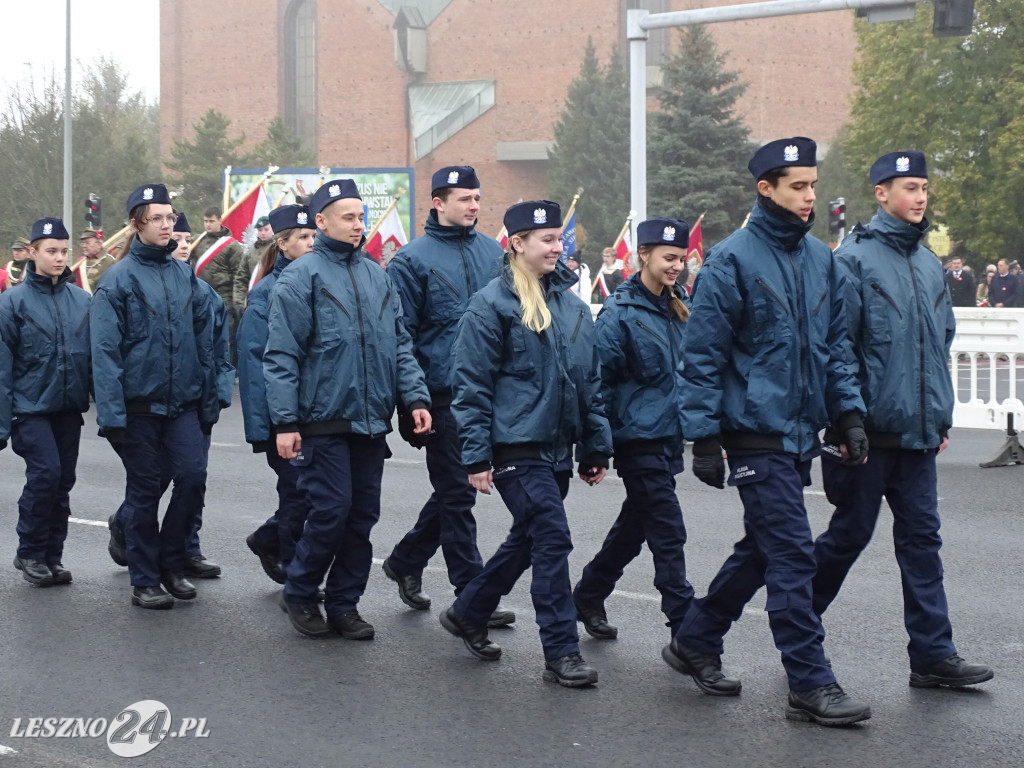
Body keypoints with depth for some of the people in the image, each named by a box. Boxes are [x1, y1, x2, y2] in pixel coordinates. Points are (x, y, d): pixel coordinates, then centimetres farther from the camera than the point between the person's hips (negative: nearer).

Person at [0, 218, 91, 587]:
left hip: (68, 405, 4)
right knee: (45, 472, -14)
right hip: (31, 406, -4)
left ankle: (52, 556, 19)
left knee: (63, 481, 7)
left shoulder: (81, 300, 3)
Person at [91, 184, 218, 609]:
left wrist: (209, 400, 8)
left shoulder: (185, 275, 8)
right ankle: (145, 582, 16)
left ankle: (170, 563, 14)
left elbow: (204, 342, 11)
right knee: (145, 489, 4)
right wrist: (111, 413, -16)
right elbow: (105, 351, -11)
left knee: (193, 476, -7)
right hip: (139, 403, -4)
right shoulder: (118, 279, -7)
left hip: (184, 401, 4)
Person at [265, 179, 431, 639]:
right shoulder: (300, 278, -6)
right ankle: (299, 593, 15)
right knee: (332, 511, -6)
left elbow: (399, 343, 14)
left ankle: (344, 603, 20)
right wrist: (285, 422, -14)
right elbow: (281, 356, -9)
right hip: (324, 421, -6)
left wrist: (416, 396, 1)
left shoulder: (377, 276, 12)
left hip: (372, 422, 6)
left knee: (363, 515, 8)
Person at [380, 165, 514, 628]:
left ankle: (405, 560, 33)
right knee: (457, 494, -1)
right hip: (443, 394, -5)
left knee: (454, 490, 14)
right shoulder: (412, 260, -5)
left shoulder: (492, 252, 10)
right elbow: (401, 334, -6)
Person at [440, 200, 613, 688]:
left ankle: (467, 614, 35)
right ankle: (561, 653, -4)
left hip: (557, 449, 8)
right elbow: (471, 386, -9)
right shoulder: (492, 305, -8)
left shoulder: (572, 305, 12)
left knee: (527, 540, 16)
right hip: (516, 447, -7)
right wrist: (476, 457, -12)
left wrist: (597, 446, 15)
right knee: (552, 539, -11)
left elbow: (590, 382, 18)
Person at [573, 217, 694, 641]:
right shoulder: (620, 312, -13)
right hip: (639, 438, -8)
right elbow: (602, 379, -12)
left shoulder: (677, 307, 9)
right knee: (668, 534, -7)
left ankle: (588, 596, 34)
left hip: (669, 436, 8)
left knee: (634, 526, 17)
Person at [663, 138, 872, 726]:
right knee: (792, 555, -8)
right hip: (758, 431, -7)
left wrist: (849, 413, 8)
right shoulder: (732, 261, -10)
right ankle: (811, 684, -3)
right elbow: (703, 355, -9)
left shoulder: (821, 259, 10)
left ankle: (695, 641, 31)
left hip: (802, 433, 7)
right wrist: (704, 438, -12)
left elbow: (836, 344, 17)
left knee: (763, 550, 15)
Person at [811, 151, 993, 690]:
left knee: (921, 538, 6)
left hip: (918, 430, 7)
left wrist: (941, 416, 17)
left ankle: (934, 655, 8)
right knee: (850, 534, 3)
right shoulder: (855, 258, -10)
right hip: (869, 431, -6)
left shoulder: (929, 265, 13)